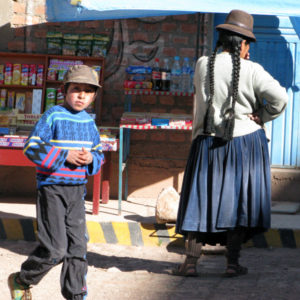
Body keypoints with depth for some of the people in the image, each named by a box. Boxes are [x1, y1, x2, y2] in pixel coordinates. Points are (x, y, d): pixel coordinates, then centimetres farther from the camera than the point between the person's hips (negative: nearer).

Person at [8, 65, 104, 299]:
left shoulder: (89, 122, 10)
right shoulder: (53, 116, -8)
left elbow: (99, 154, 19)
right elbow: (31, 147, -13)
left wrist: (91, 159, -5)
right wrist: (65, 156, -19)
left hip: (77, 190, 6)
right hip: (52, 189, -6)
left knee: (77, 247, 5)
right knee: (55, 249, -8)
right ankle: (21, 281, 15)